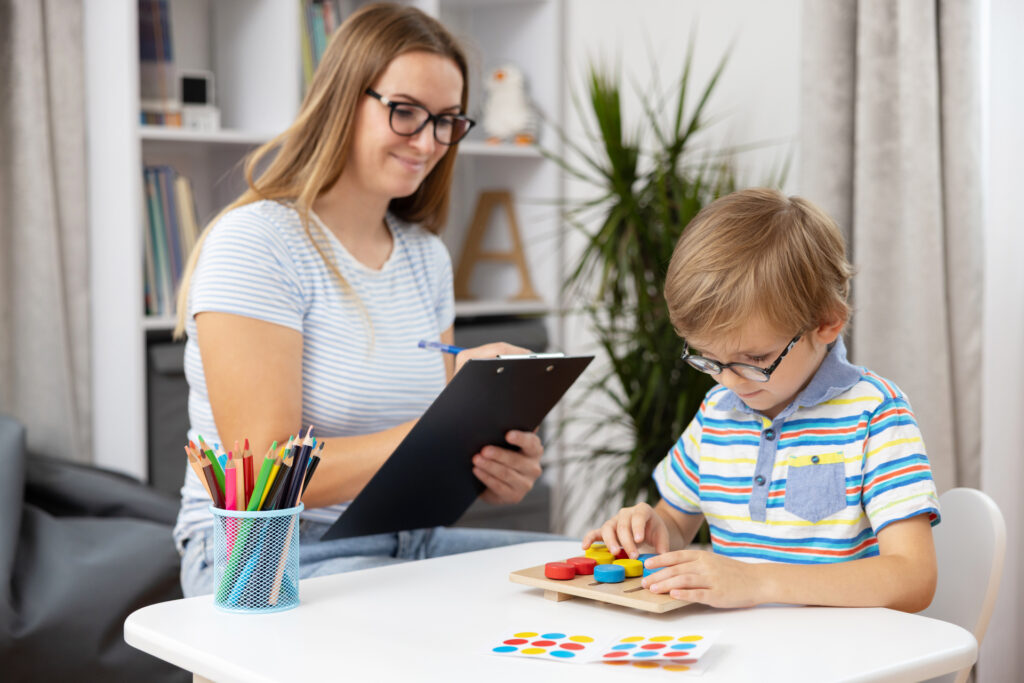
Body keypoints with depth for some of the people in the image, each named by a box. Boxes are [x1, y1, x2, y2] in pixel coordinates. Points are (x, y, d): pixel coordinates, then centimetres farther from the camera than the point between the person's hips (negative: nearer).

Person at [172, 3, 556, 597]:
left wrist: (498, 469, -10)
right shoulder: (253, 243, -11)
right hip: (266, 558, -8)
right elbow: (266, 474, -19)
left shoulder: (427, 255, 13)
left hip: (405, 544, 8)